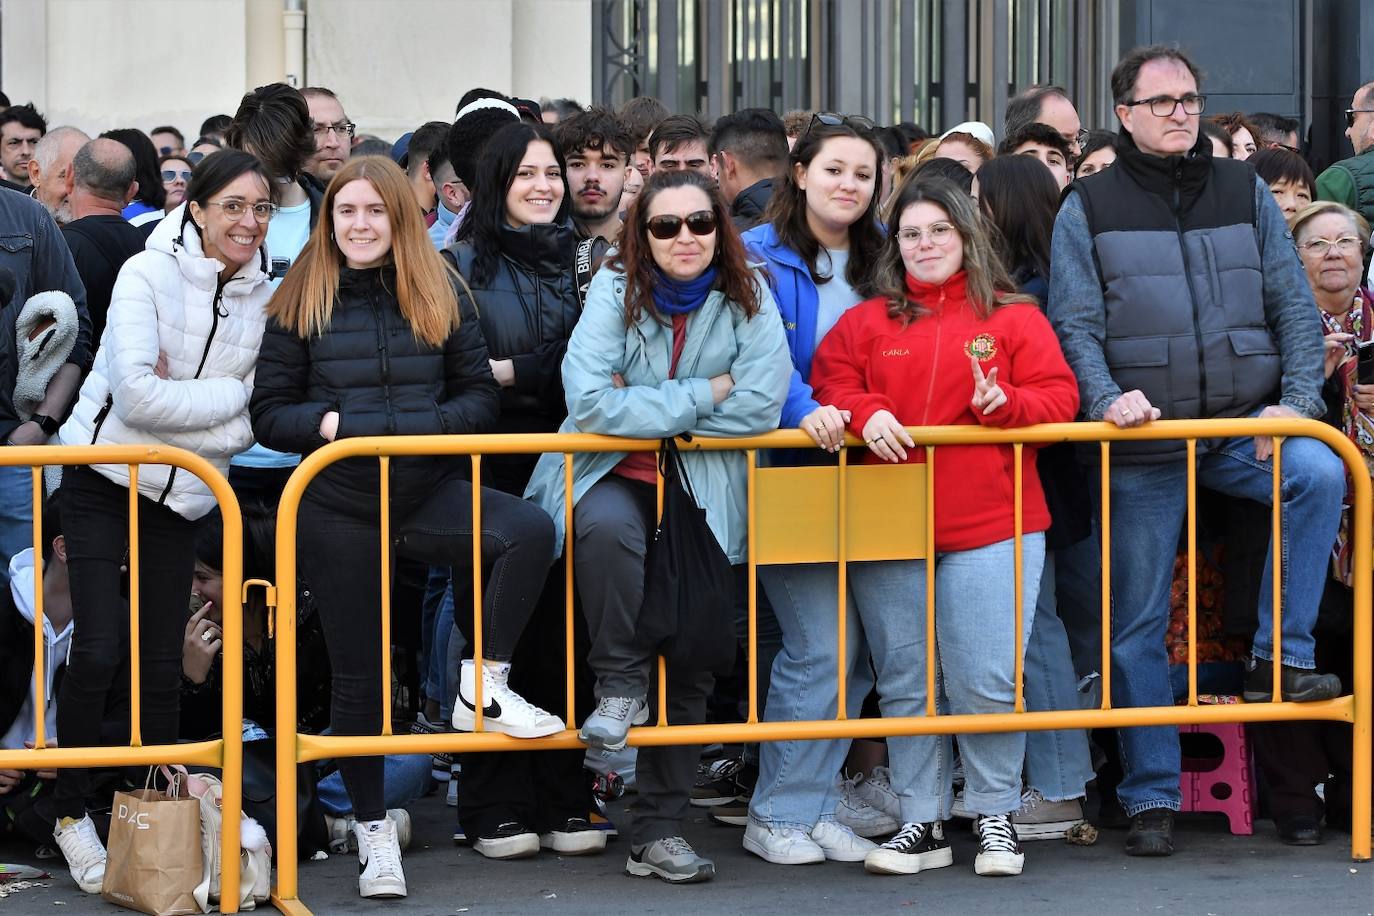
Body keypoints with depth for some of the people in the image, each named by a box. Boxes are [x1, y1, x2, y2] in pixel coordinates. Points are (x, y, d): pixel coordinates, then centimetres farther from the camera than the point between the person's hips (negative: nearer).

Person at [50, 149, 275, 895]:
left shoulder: (263, 297, -1)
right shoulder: (147, 275, -13)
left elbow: (252, 424, -3)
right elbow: (137, 393, -23)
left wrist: (180, 398, -16)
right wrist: (227, 395, -16)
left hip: (180, 495, 4)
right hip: (104, 479, -4)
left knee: (162, 659, 6)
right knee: (99, 650, -9)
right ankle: (71, 812, 6)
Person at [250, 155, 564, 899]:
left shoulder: (440, 295, 5)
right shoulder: (299, 304, 2)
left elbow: (480, 397, 4)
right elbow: (270, 415, 1)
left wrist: (424, 428, -15)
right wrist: (329, 424, -19)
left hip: (428, 490, 1)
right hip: (338, 506, -1)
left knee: (529, 531, -28)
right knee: (357, 670, 5)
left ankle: (482, 686, -12)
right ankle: (373, 830, 20)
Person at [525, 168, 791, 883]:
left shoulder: (746, 297, -3)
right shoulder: (616, 290, -8)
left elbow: (761, 403, -14)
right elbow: (589, 400, -21)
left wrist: (646, 405, -13)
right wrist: (700, 396, -17)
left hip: (704, 493, 2)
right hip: (613, 476, -2)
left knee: (691, 651, -2)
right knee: (605, 528, -38)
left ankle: (658, 830, 8)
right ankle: (621, 685, -17)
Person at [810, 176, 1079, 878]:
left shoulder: (1014, 318, 7)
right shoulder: (866, 322, 12)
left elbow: (1058, 397, 1)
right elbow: (829, 383, 6)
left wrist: (1005, 402, -18)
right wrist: (864, 414, -13)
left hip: (989, 530, -2)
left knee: (986, 683, -4)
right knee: (904, 685, 6)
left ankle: (995, 818, 11)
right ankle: (922, 825, 14)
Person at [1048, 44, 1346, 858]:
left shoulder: (1246, 193, 9)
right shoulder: (1090, 209, 3)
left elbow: (1295, 308, 6)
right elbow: (1075, 324, -3)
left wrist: (1295, 399, -8)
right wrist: (1106, 398, -20)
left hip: (1245, 426, 1)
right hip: (1145, 443, -1)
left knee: (1319, 473, -30)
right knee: (1138, 627, 1)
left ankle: (1281, 658, -17)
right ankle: (1152, 798, 11)